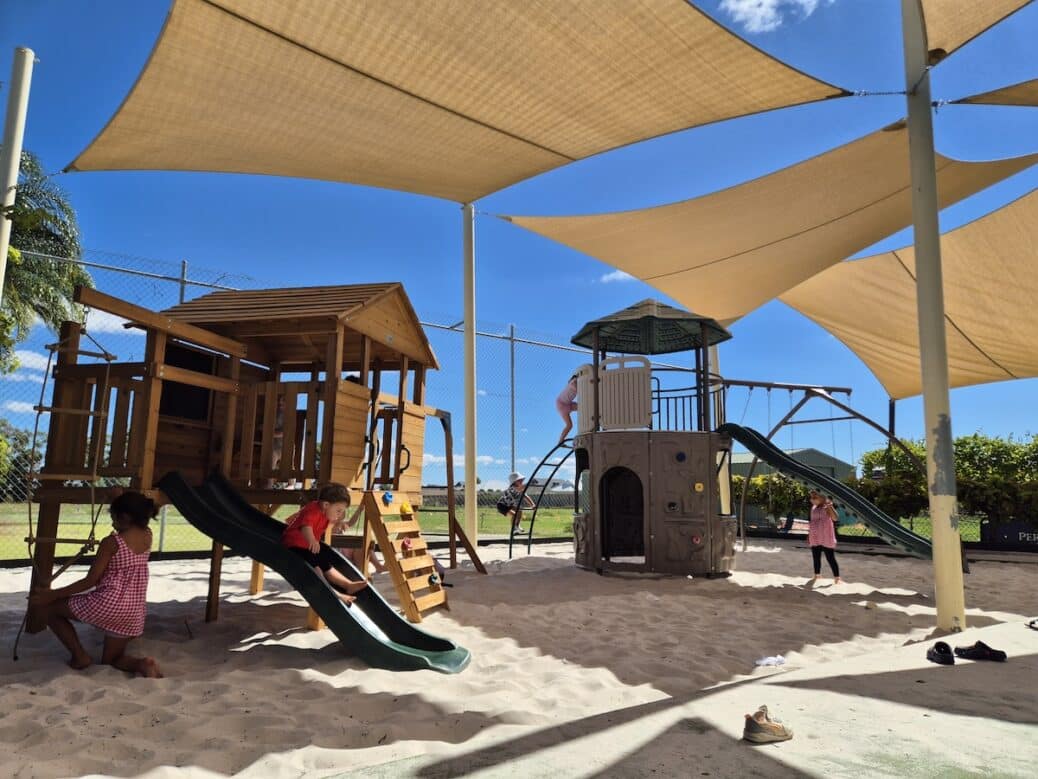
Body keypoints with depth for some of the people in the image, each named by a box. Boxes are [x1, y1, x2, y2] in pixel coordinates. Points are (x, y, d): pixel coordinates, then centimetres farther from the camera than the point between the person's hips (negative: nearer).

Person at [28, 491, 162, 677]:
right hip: (134, 612, 6)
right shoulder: (148, 536, 3)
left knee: (50, 608, 19)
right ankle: (141, 664, -9)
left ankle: (79, 656, 9)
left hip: (107, 605, -6)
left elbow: (90, 581, -11)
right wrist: (123, 498, 28)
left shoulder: (111, 543, -13)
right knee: (110, 660, 24)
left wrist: (52, 594, -3)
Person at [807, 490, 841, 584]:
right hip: (815, 539, 7)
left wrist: (829, 505, -39)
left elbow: (835, 518, -31)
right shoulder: (813, 508, 10)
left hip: (826, 538, -7)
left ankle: (837, 578, 6)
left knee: (830, 558, -3)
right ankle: (816, 576, 27)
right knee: (816, 558, 14)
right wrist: (809, 535, 18)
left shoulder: (827, 507, -13)